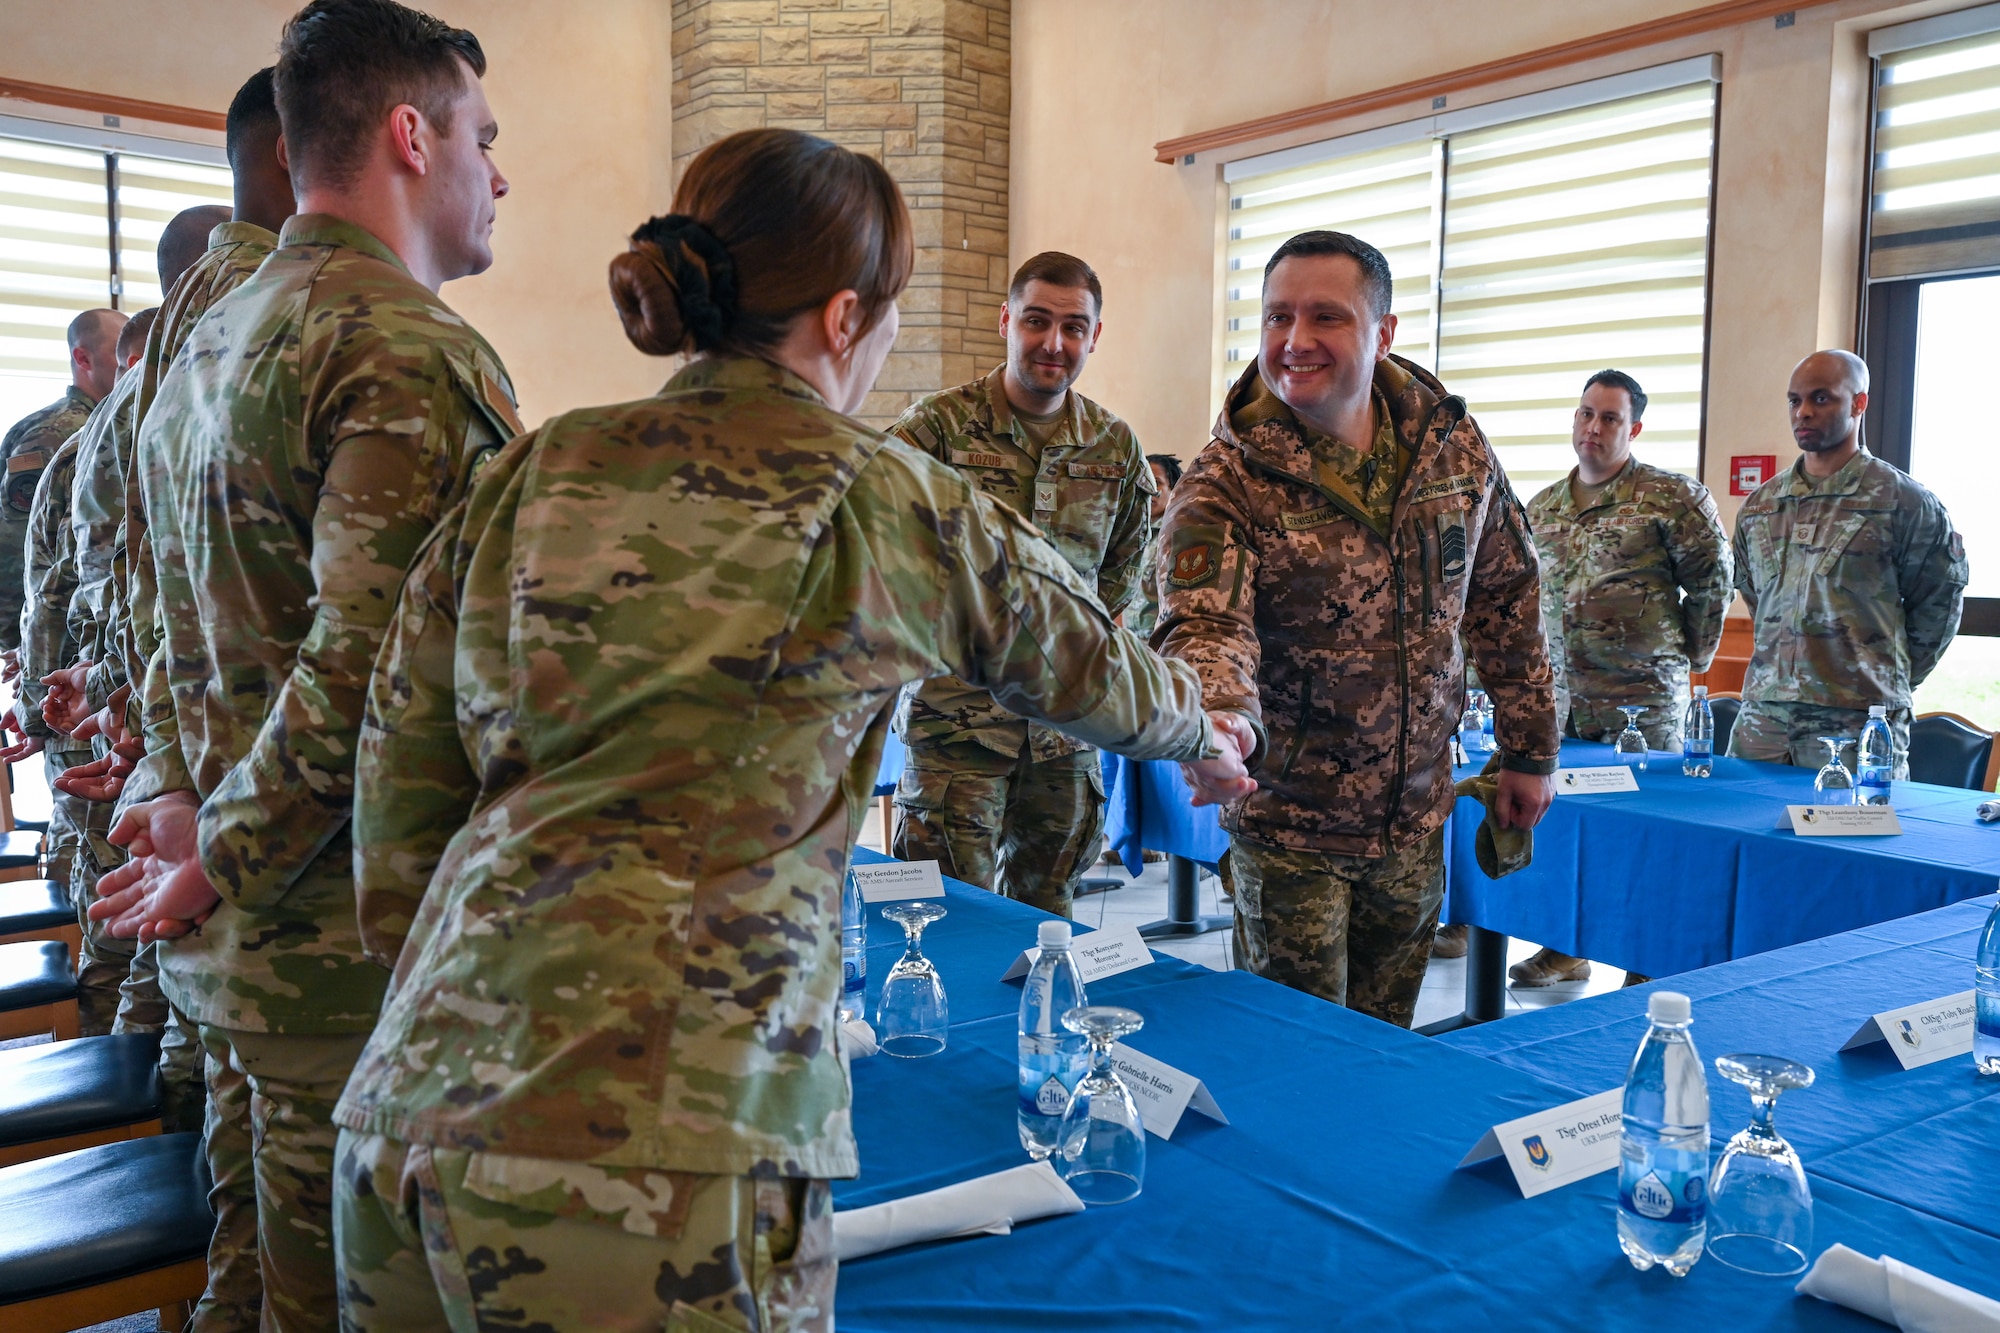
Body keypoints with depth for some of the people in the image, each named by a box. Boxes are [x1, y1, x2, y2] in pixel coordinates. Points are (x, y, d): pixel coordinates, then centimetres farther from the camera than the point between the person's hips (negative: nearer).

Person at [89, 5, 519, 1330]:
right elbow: (372, 656, -23)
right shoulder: (417, 351, -16)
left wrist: (182, 796, 9)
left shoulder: (203, 348, 16)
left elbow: (187, 616, 17)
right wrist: (223, 865, -12)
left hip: (247, 938, 9)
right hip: (374, 945, -9)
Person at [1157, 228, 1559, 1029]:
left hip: (1415, 822, 4)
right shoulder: (1225, 485, -16)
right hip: (1289, 830, -4)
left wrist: (1531, 750, 10)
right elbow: (1204, 626, -30)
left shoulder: (1454, 448, -2)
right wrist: (1222, 721, -52)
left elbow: (1505, 600, 8)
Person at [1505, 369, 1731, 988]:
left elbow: (1713, 581, -1)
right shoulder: (1541, 508, 12)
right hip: (1559, 696, 5)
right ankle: (1566, 948, 23)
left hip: (1642, 698, -5)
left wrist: (1690, 657, 3)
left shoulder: (1672, 497, -5)